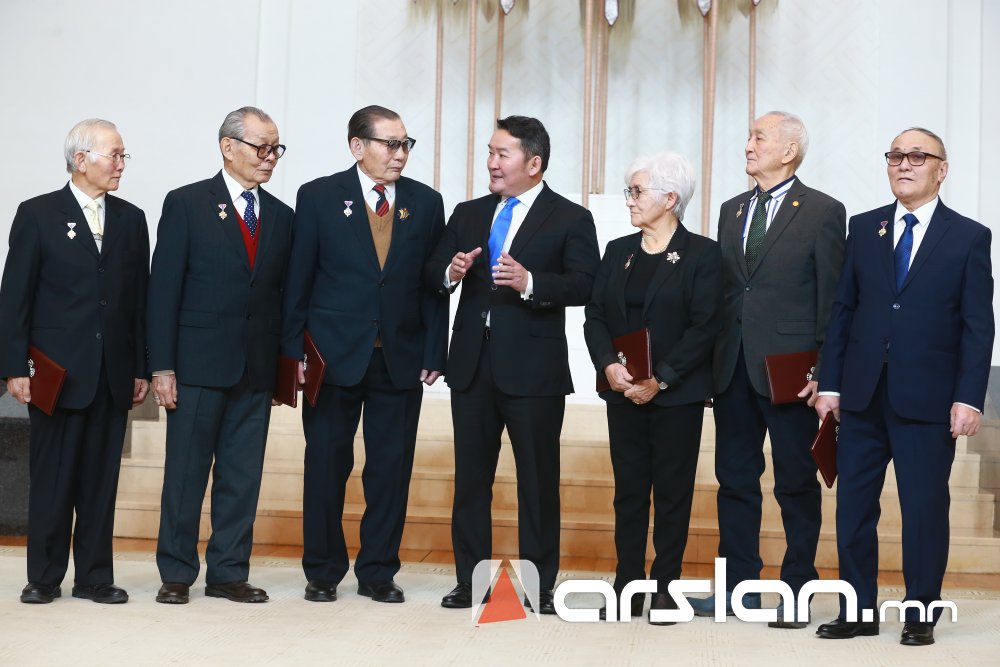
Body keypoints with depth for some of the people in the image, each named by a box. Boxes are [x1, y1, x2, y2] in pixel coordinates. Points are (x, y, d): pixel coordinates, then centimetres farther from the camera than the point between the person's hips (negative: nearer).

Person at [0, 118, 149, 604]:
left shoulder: (131, 219, 11)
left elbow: (140, 298, 9)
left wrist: (141, 367, 5)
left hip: (113, 374, 3)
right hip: (57, 372, -3)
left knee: (101, 480, 6)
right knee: (51, 479, 3)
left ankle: (95, 576, 13)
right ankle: (44, 578, 14)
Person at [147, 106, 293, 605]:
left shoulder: (281, 216, 12)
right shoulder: (186, 204, 0)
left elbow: (283, 294, 11)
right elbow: (164, 289, -4)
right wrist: (162, 366, -9)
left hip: (257, 370, 4)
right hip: (198, 364, -4)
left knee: (243, 476, 7)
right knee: (185, 473, 3)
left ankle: (229, 573, 17)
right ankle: (176, 575, 14)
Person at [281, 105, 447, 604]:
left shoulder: (426, 203, 7)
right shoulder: (318, 197, 0)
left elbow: (433, 283, 6)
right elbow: (298, 279, 0)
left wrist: (434, 353, 0)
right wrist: (294, 351, -5)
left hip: (401, 357, 2)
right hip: (333, 355, -2)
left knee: (392, 469, 5)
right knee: (326, 465, 5)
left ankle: (378, 572, 18)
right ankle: (323, 572, 18)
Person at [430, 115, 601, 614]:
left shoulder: (570, 219, 0)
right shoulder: (468, 214, 15)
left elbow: (584, 285, -12)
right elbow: (432, 273, 12)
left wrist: (530, 283, -27)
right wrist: (451, 271, -11)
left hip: (533, 367, -5)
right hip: (472, 364, 5)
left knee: (538, 480, 2)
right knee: (470, 477, 9)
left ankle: (538, 586, 11)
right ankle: (470, 581, 18)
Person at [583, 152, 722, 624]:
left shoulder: (702, 254, -4)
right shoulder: (617, 252, 11)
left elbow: (704, 326, -10)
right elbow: (595, 317, 7)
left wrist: (660, 379, -16)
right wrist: (609, 365, -11)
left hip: (677, 394, -4)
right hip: (624, 391, 4)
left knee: (672, 491, 3)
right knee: (628, 489, 6)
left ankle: (665, 587, 11)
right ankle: (627, 586, 11)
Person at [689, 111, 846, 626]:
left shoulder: (823, 212, -3)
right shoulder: (732, 210, 14)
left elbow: (832, 298, -5)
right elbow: (722, 288, 14)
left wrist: (822, 369, -11)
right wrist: (711, 360, 8)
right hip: (734, 368, 6)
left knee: (796, 482, 4)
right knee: (735, 478, 10)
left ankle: (797, 591, 14)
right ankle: (738, 587, 20)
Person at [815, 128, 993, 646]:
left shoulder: (969, 237, 1)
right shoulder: (863, 228, 10)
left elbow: (978, 326, -2)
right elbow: (842, 309, 8)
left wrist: (969, 398, -10)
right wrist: (830, 383, 3)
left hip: (927, 399, -3)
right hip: (863, 395, 3)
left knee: (925, 509, 3)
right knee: (853, 506, 6)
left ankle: (920, 614, 16)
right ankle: (858, 612, 17)